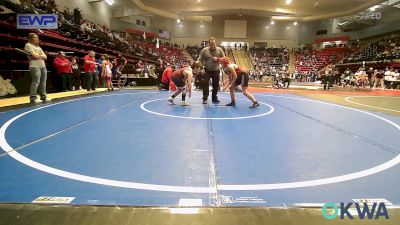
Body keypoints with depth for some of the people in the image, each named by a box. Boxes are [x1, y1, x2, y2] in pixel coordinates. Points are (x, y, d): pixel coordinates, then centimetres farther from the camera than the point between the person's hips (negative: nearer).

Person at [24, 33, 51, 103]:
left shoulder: (38, 47, 23)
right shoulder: (28, 45, 1)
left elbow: (45, 57, 13)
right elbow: (35, 56, -11)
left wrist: (39, 55, -4)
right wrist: (41, 56, 6)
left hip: (43, 66, 7)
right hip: (34, 66, -7)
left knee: (43, 82, 6)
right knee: (36, 82, -12)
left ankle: (43, 96, 11)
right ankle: (33, 98, -10)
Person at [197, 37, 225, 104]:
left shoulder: (219, 50, -2)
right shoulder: (204, 50, -7)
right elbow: (200, 60, -5)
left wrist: (217, 59, -18)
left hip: (216, 70, 2)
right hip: (207, 70, -2)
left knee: (216, 85, 8)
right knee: (205, 84, -8)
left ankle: (214, 98, 23)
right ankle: (205, 98, 0)